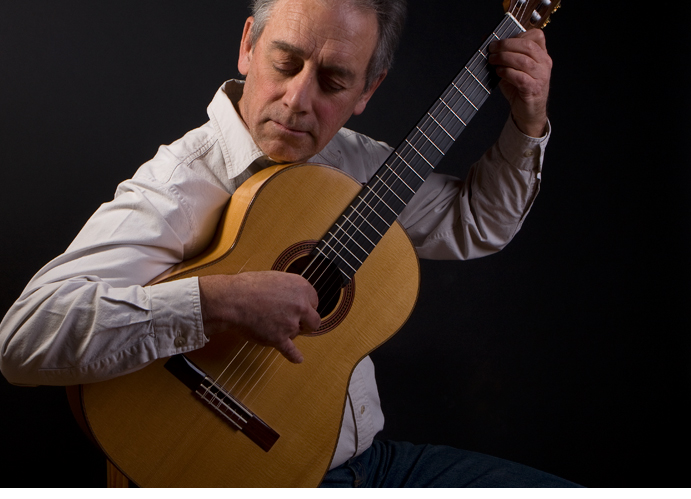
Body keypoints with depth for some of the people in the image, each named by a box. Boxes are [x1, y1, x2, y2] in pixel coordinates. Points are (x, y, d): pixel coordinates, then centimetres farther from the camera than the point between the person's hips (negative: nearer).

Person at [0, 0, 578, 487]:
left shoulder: (354, 159, 3)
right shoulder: (181, 185, -19)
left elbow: (472, 223, 18)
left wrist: (528, 125, 2)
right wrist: (221, 302, -37)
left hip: (370, 458, 7)